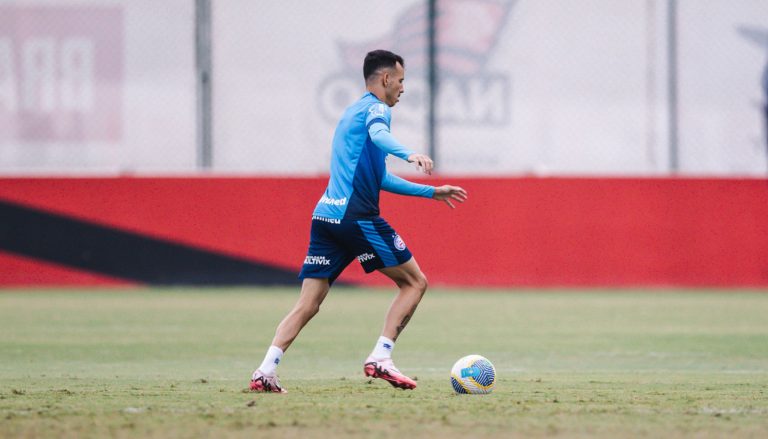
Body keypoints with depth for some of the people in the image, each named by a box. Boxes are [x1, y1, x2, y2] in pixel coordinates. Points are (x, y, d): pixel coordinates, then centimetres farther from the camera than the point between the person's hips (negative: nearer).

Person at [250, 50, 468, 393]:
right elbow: (378, 134, -25)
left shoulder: (352, 113, 30)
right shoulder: (375, 108, 1)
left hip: (325, 215, 8)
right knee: (414, 282, 2)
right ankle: (380, 358, -9)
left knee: (307, 305, 4)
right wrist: (409, 154, -44)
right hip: (356, 214, -8)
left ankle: (266, 371, -10)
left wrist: (430, 192, 41)